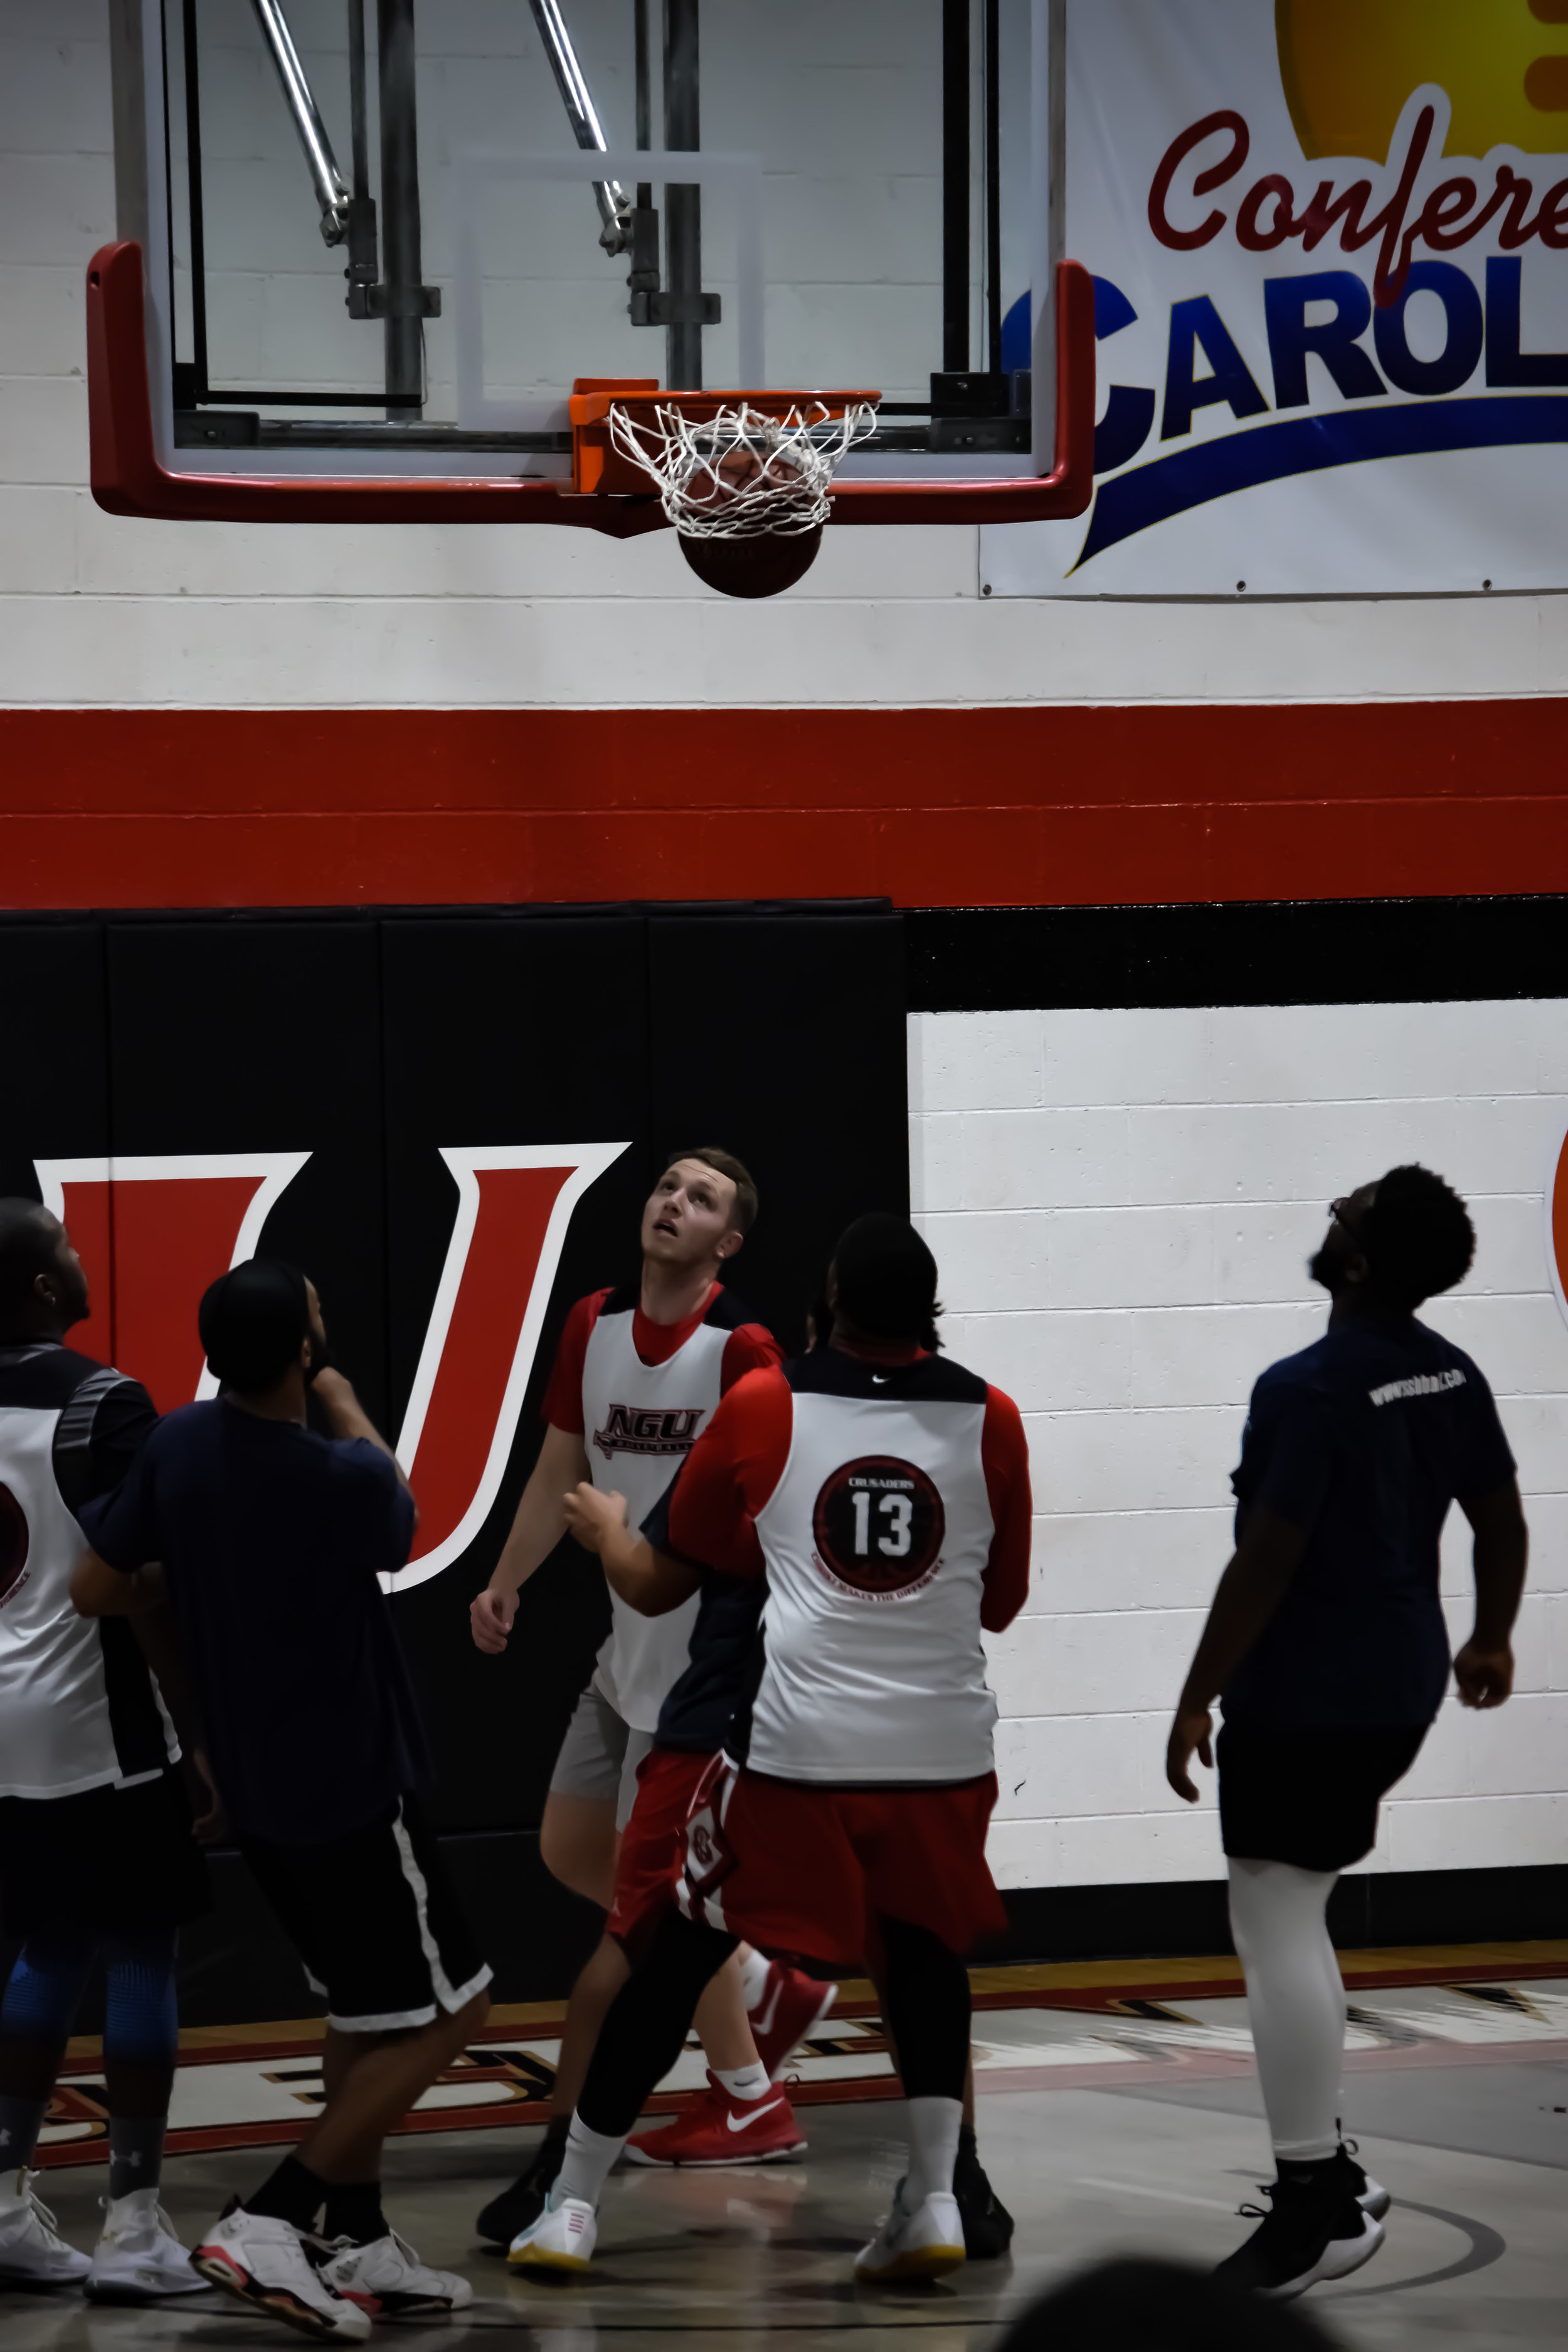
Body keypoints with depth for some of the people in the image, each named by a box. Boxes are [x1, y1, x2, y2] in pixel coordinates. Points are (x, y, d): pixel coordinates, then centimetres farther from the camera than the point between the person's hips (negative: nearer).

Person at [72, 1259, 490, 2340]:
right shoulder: (340, 1476, -24)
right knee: (445, 2012, 2)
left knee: (364, 2009, 20)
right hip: (352, 1788, -7)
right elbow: (400, 1527, 1)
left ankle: (361, 2246, 21)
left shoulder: (177, 1447, -7)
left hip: (257, 1785, 7)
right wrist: (347, 1409, 16)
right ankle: (266, 2221, -6)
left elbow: (98, 1591, -1)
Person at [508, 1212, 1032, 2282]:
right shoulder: (989, 1420, 2)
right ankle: (934, 2200, 10)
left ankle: (573, 2205, 13)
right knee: (926, 1948, 24)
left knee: (678, 1951, 11)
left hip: (796, 1741, -1)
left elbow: (669, 1578, 11)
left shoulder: (762, 1408, -1)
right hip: (942, 1742, 2)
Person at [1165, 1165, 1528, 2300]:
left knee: (1276, 1927, -5)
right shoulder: (1452, 1375, 4)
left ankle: (1318, 2206, -7)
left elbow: (1266, 1563, -20)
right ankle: (1329, 2167, 24)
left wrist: (1199, 1698, -13)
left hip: (1301, 1698, -9)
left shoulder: (1308, 1390, -20)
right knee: (1296, 1921, 21)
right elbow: (1502, 1518, 14)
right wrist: (1491, 1639, 29)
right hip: (1401, 1687, 9)